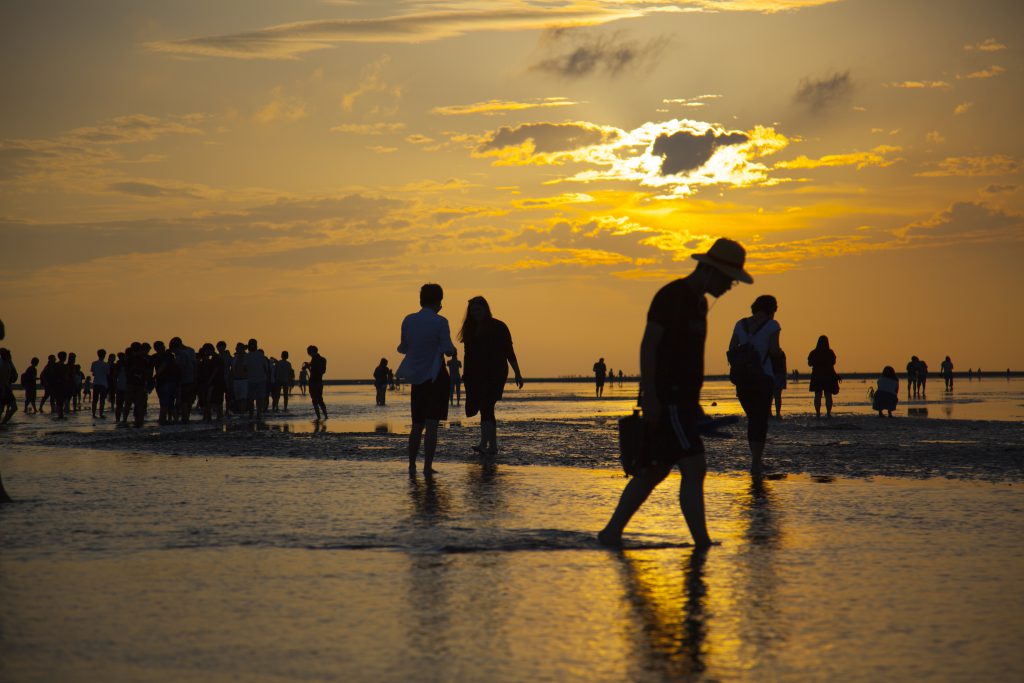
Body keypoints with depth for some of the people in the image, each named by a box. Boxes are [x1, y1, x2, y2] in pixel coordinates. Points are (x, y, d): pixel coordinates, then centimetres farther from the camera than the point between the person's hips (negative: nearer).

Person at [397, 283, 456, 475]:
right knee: (431, 424, -3)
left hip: (417, 377, 5)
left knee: (417, 424, 16)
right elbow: (448, 350, -15)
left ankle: (412, 465, 18)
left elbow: (403, 348, 9)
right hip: (436, 376, -5)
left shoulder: (408, 320, 1)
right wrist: (453, 351, 9)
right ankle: (427, 467, -7)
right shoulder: (440, 322, -12)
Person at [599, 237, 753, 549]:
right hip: (666, 400, -10)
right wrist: (649, 396, -23)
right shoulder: (670, 296, -12)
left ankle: (611, 532, 19)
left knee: (654, 472, 12)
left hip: (682, 400, 10)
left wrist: (694, 403, 23)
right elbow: (648, 346, -17)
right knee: (694, 469, -14)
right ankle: (702, 543, -15)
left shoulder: (698, 301, 17)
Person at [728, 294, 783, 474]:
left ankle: (756, 459, 17)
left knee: (753, 418, 18)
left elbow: (731, 350, 5)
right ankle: (756, 463, -7)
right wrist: (779, 352, 8)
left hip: (742, 378, 4)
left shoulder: (741, 324, 10)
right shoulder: (771, 325, -3)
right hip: (763, 377, -4)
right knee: (761, 420, 1)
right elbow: (774, 350, -13)